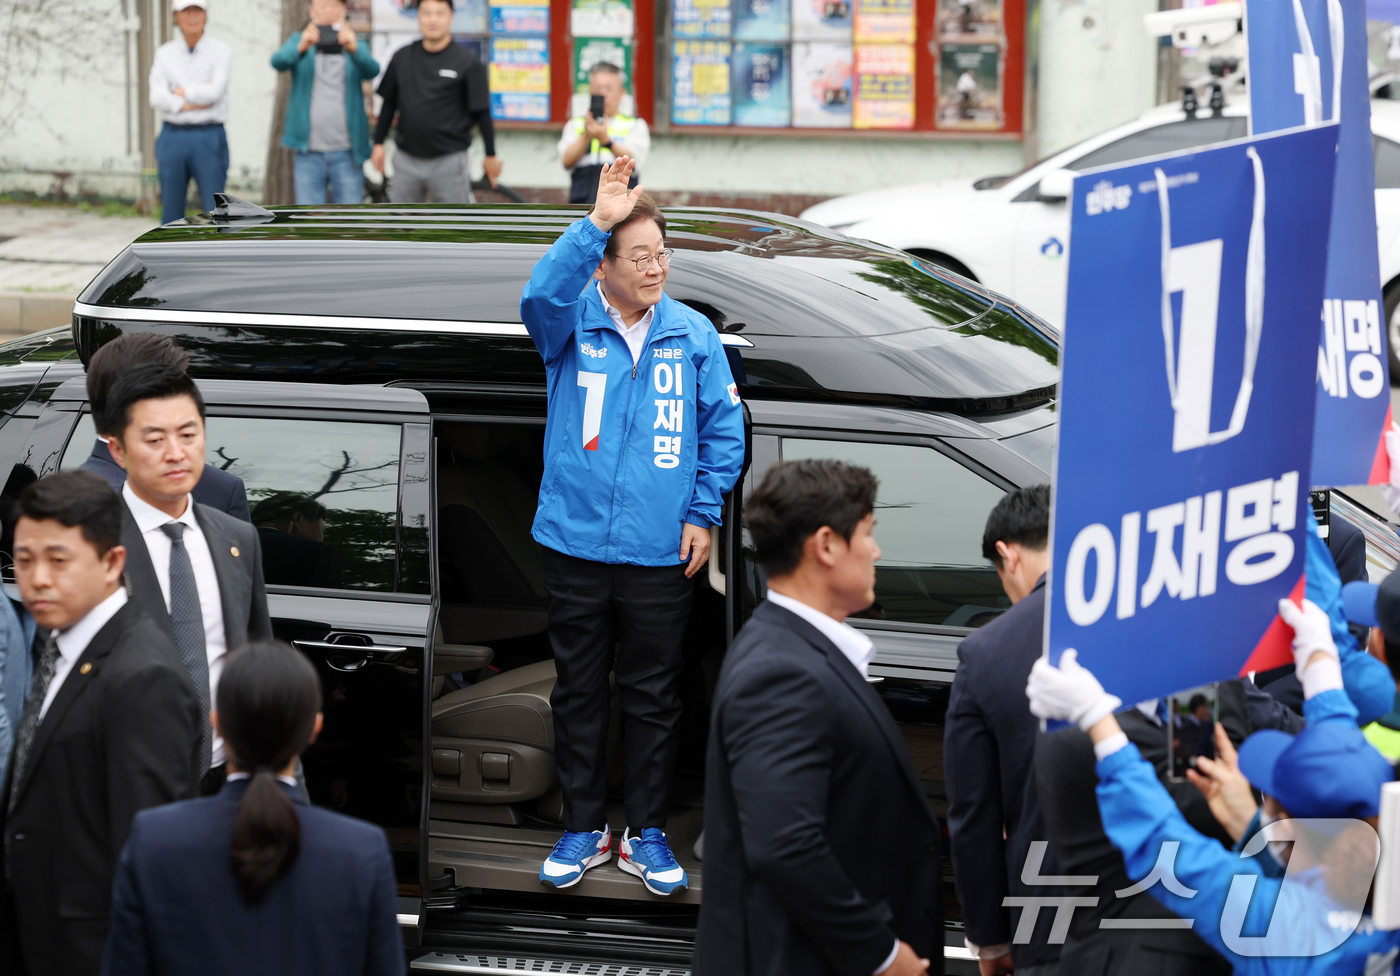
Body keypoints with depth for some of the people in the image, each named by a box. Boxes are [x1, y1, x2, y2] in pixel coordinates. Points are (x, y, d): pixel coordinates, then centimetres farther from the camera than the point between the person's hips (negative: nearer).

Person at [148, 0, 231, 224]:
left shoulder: (220, 51, 0)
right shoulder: (164, 53, 8)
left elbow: (214, 91, -14)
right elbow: (157, 98, -5)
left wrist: (182, 91, -2)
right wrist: (194, 102, -12)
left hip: (209, 138, -3)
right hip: (173, 137, 3)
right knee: (171, 212, 6)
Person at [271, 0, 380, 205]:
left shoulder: (357, 47, 10)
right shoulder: (298, 41, 10)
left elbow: (372, 71, -12)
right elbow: (279, 61, -12)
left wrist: (353, 49, -35)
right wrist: (301, 47, -35)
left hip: (346, 152, 0)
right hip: (309, 153, 0)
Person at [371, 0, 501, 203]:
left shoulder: (467, 61, -5)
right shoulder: (402, 58, 5)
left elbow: (481, 111, -3)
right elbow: (389, 104, 13)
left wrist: (491, 155, -2)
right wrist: (378, 143, 11)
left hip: (448, 161, -4)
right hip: (407, 160, 4)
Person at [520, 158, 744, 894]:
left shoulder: (694, 334, 1)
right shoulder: (571, 324, -3)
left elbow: (724, 427, 6)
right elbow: (540, 296, -26)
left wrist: (703, 513, 0)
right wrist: (596, 222, -35)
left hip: (661, 553, 0)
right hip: (575, 546, 0)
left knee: (653, 697, 9)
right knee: (578, 693, 10)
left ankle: (647, 834, 21)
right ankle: (582, 829, 22)